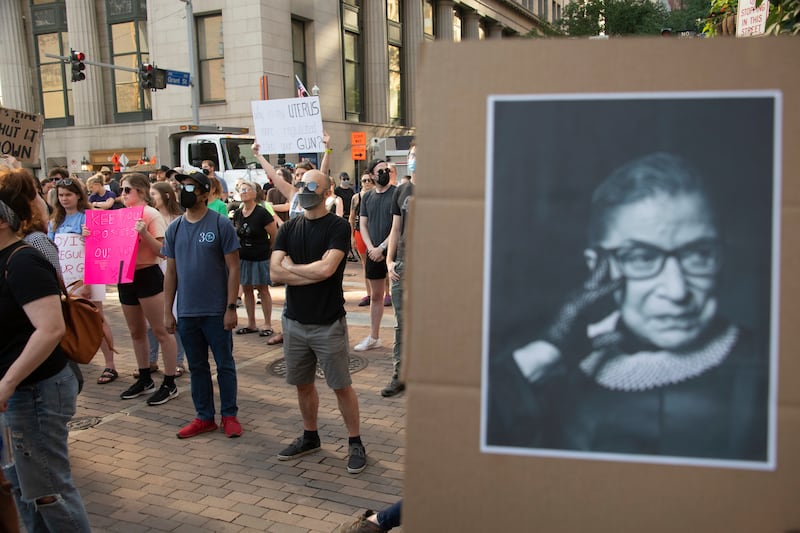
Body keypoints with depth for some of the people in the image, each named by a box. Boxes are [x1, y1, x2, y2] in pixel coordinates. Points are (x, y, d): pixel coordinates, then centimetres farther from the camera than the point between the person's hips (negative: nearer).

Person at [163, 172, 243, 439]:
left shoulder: (221, 224, -8)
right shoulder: (174, 228, 6)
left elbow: (233, 268, -8)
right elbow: (171, 272, 9)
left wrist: (231, 307, -13)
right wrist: (167, 311, 6)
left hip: (216, 311, -4)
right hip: (186, 312, 5)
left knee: (224, 365, 7)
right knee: (197, 367, 14)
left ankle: (229, 415, 21)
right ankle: (204, 417, 26)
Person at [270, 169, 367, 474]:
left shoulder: (337, 226, -9)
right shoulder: (288, 229, 6)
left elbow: (326, 268, -23)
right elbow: (275, 272, -6)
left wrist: (291, 267, -8)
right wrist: (314, 272, -15)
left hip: (328, 323, -5)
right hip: (294, 320, 5)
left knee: (341, 386, 3)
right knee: (303, 384, 16)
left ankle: (355, 443, 18)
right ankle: (310, 437, 34)